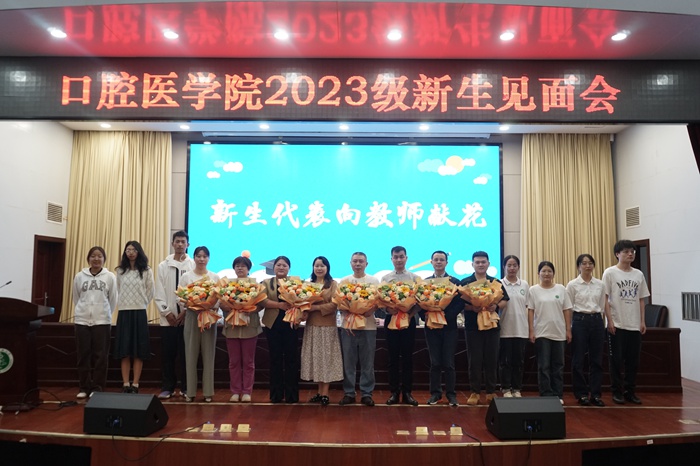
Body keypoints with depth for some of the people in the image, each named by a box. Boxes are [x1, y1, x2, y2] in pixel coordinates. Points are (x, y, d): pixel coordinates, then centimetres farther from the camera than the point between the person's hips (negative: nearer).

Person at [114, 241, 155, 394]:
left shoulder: (146, 271, 0)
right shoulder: (120, 271, 7)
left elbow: (151, 291, 4)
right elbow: (118, 290, 16)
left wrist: (141, 304, 7)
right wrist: (125, 303, 14)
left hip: (139, 312, -2)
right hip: (124, 312, 2)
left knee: (139, 351, 0)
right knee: (124, 350, 3)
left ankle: (135, 385, 5)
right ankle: (125, 384, 8)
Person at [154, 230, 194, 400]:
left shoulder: (193, 265, 1)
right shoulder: (163, 266, 7)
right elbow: (159, 292, 4)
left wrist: (185, 312, -9)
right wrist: (167, 312, -5)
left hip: (187, 317, -1)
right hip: (168, 318, 2)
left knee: (185, 353, 4)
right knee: (167, 354, 5)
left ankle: (186, 387, 13)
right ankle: (167, 387, 15)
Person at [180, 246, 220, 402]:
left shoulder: (215, 277, 7)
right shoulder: (186, 277, 5)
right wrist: (191, 305, -17)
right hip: (192, 317, 0)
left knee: (208, 355, 4)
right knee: (191, 354, 3)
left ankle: (208, 391, 11)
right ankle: (190, 391, 11)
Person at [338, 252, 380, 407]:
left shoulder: (374, 281, 6)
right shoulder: (344, 281, 7)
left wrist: (369, 311, -18)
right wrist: (348, 318, -11)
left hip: (368, 326, 0)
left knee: (367, 363, 3)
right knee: (348, 362, 4)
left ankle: (366, 393, 13)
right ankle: (348, 393, 14)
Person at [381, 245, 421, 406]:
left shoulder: (414, 278, 4)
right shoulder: (385, 278, 6)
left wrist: (410, 316, -12)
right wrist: (389, 309, -18)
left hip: (409, 320, 0)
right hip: (391, 319, 1)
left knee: (407, 357, 4)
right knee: (393, 357, 6)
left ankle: (407, 392, 13)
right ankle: (394, 392, 14)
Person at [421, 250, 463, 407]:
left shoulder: (455, 282, 3)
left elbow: (460, 303, -4)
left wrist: (447, 316, -15)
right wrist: (425, 316, -12)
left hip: (449, 327, -1)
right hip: (431, 327, 1)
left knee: (449, 363, 3)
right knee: (434, 362, 7)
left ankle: (451, 394, 13)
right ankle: (435, 393, 16)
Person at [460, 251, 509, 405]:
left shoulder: (496, 282, 10)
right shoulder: (465, 283, 3)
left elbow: (505, 300, 6)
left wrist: (496, 306, -15)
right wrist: (472, 307, -22)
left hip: (492, 325, 2)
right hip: (472, 326, -2)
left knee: (491, 359, 6)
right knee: (474, 360, 2)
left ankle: (491, 391, 17)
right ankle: (475, 392, 10)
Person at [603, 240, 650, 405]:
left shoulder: (638, 274, 9)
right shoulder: (610, 272, -4)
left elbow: (641, 300, 12)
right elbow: (605, 298, -7)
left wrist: (642, 321, 6)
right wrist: (610, 320, -12)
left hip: (635, 325, 4)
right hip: (617, 324, -4)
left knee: (633, 360, 9)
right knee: (617, 360, 2)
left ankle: (630, 391, 20)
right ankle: (617, 392, 12)